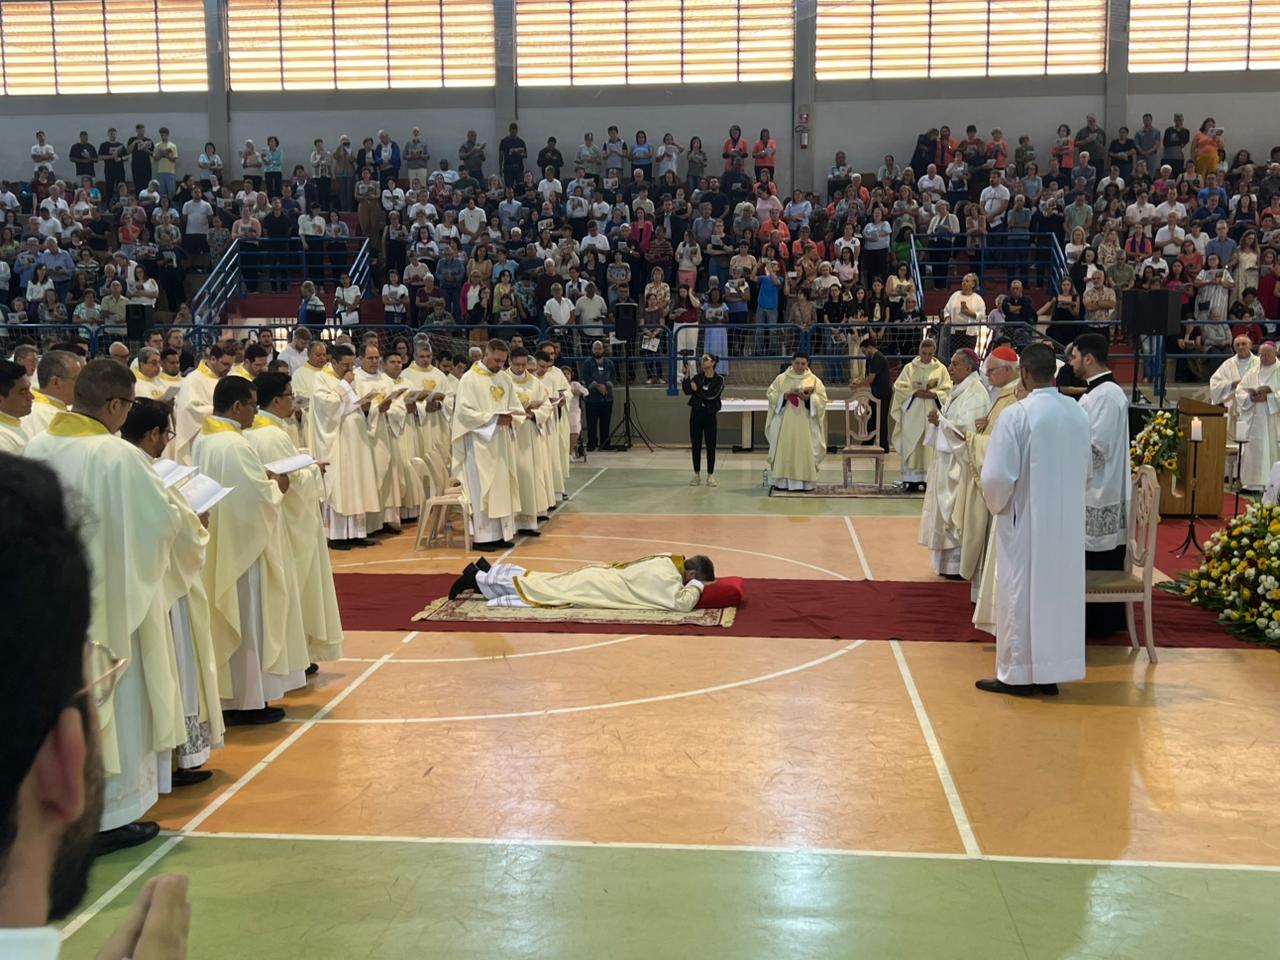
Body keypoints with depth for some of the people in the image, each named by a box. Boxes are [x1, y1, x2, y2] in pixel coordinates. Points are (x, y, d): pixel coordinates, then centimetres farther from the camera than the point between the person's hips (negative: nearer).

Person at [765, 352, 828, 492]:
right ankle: (782, 481, 1)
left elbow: (822, 398, -1)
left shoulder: (814, 380, 5)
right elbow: (771, 395, 3)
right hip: (785, 423, 0)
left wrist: (807, 398, -18)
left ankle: (804, 481, 0)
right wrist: (785, 396, -14)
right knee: (783, 451, -3)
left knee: (804, 451, -3)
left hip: (805, 424, 0)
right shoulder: (781, 378, 6)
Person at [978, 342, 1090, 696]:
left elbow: (997, 476, -17)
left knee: (1022, 593, 4)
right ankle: (1050, 672, 21)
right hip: (1067, 521, 6)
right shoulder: (1078, 413, 2)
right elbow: (1085, 470, 12)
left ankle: (1017, 674, 11)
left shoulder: (1016, 415, -17)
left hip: (1026, 521, -6)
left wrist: (995, 504, 2)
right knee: (1059, 590, 12)